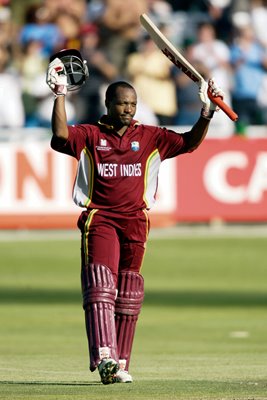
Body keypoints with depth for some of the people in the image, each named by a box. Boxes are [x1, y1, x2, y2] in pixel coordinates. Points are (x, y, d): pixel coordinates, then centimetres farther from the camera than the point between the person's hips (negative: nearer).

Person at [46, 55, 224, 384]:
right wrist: (60, 96, -17)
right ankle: (104, 356, -29)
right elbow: (61, 135, -13)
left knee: (128, 295, 5)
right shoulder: (90, 135, 5)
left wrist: (206, 113, -7)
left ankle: (120, 364, 10)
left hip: (135, 222, 3)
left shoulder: (149, 137, 12)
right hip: (99, 219, -3)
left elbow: (189, 143, 6)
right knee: (100, 286, -18)